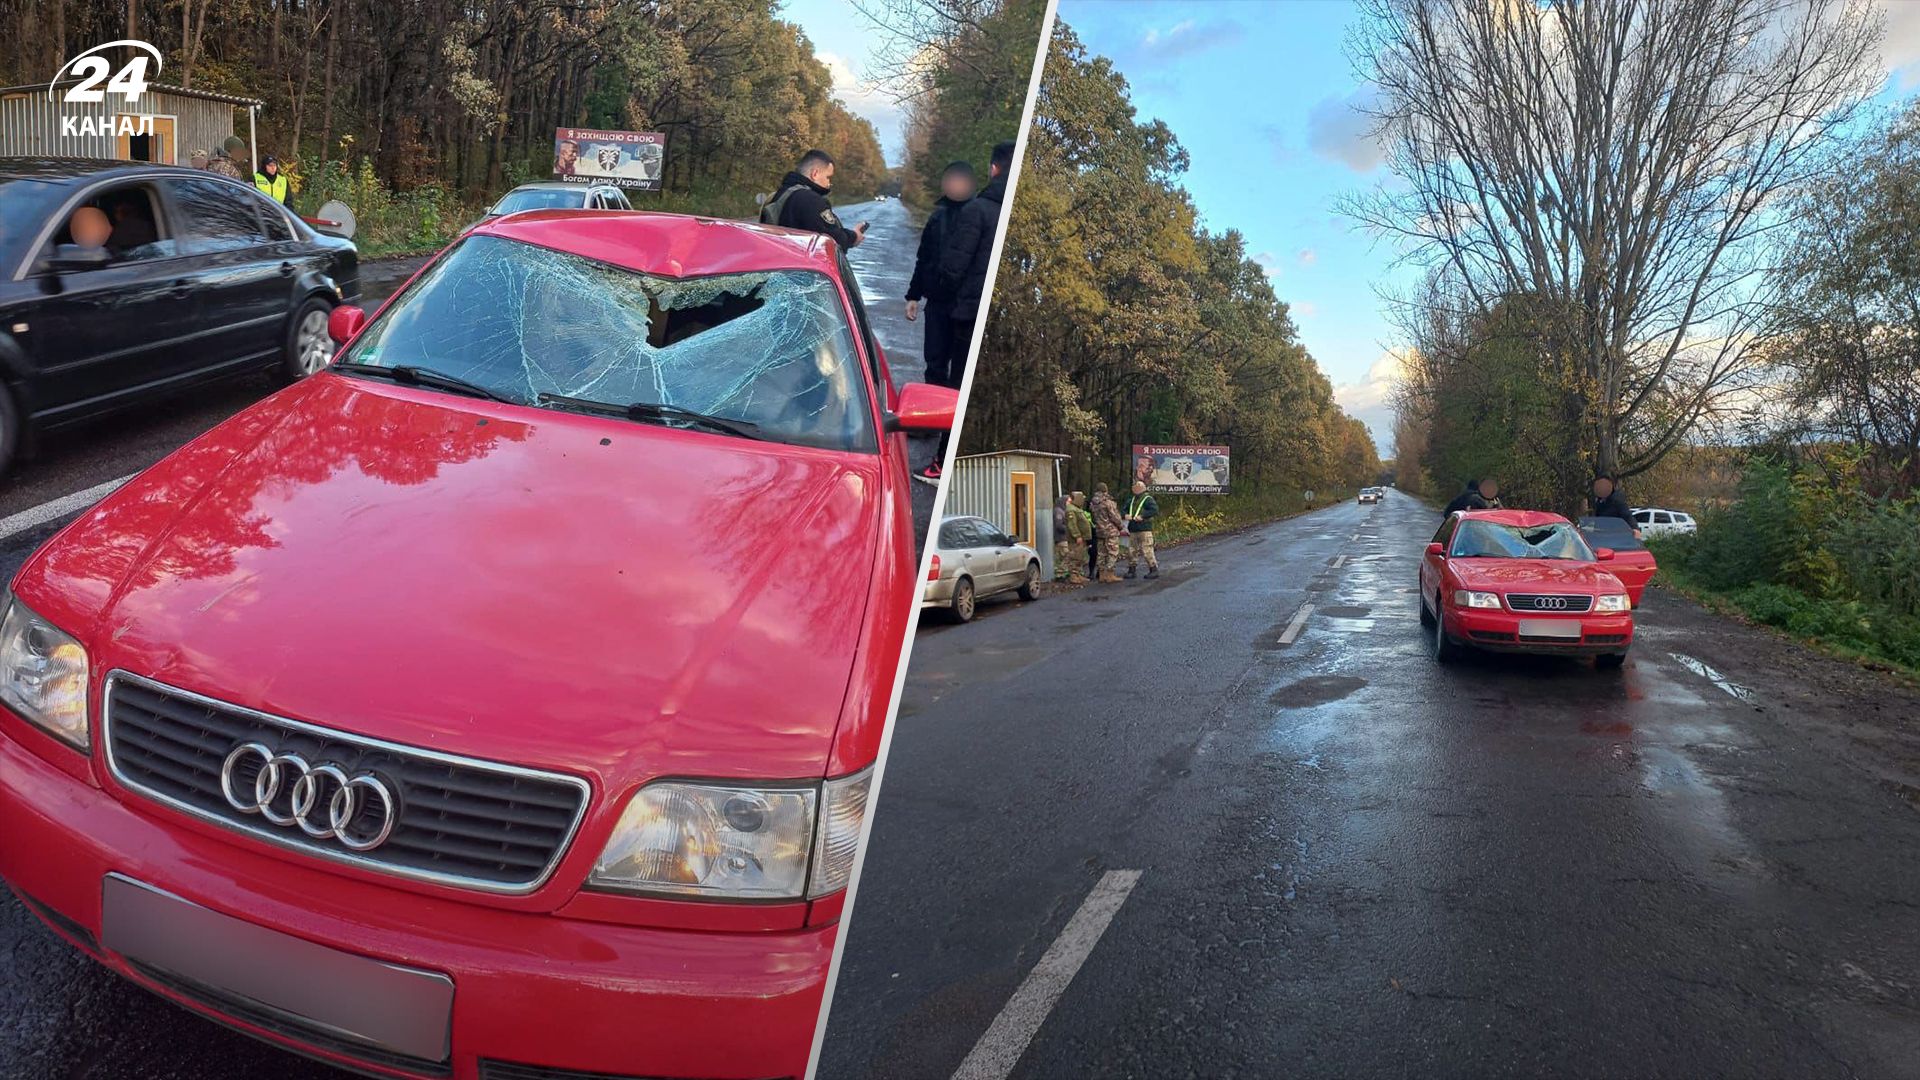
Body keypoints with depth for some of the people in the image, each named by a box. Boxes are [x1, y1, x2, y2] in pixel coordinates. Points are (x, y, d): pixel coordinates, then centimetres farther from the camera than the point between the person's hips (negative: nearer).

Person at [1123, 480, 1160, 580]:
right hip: (1132, 530, 8)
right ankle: (1132, 570, 18)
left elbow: (1155, 510, -17)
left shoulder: (1148, 499, -5)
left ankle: (1154, 570, -2)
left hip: (1144, 530, -8)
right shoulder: (1131, 500, 19)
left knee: (1147, 551, -9)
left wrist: (1142, 516, -22)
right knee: (1131, 551, 9)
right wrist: (1126, 515, 2)